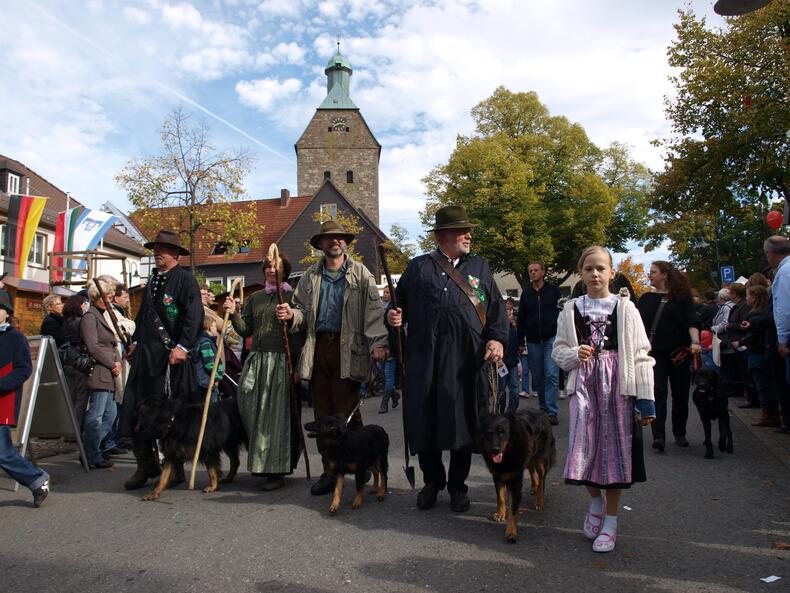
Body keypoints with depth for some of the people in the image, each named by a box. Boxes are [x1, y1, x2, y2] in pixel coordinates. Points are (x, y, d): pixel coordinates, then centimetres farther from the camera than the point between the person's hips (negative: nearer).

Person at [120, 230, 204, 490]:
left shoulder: (185, 278, -6)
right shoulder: (153, 280, 19)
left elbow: (194, 315, -16)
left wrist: (183, 346, -23)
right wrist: (136, 341, 20)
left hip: (170, 355, -8)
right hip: (145, 354, 8)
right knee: (136, 411, 7)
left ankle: (174, 469, 13)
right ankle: (146, 465, 21)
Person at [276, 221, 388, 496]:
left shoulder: (360, 273, 5)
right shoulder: (310, 276, 16)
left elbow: (374, 311, -3)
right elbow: (303, 310, 21)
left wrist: (378, 343, -15)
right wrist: (291, 314, -3)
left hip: (348, 349, -4)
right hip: (318, 347, 4)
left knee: (347, 411, -6)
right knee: (322, 413, 6)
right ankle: (330, 471, 17)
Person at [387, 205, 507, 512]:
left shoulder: (479, 266, 14)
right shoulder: (418, 266, 11)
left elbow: (496, 308, 10)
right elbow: (400, 303, 12)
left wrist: (497, 338, -6)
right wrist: (394, 316, -10)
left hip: (467, 359, 1)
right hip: (425, 357, 0)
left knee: (464, 422, 6)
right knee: (424, 421, 4)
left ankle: (458, 486, 25)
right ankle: (432, 481, 26)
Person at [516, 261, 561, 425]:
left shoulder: (553, 290, 3)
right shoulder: (526, 293, 10)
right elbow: (521, 318, 12)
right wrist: (520, 341, 8)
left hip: (551, 338, -3)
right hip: (533, 341, 3)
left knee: (552, 374, -12)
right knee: (537, 377, 7)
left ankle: (552, 411, -12)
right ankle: (543, 408, 19)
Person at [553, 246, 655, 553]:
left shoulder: (625, 309, 0)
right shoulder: (571, 310, 5)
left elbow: (641, 355, -1)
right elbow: (559, 349, 10)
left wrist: (646, 399, -6)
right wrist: (576, 354, -13)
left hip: (617, 384, -1)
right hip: (584, 384, 1)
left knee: (615, 447, 3)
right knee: (584, 446, -3)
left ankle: (610, 519, 18)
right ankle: (596, 500, 28)